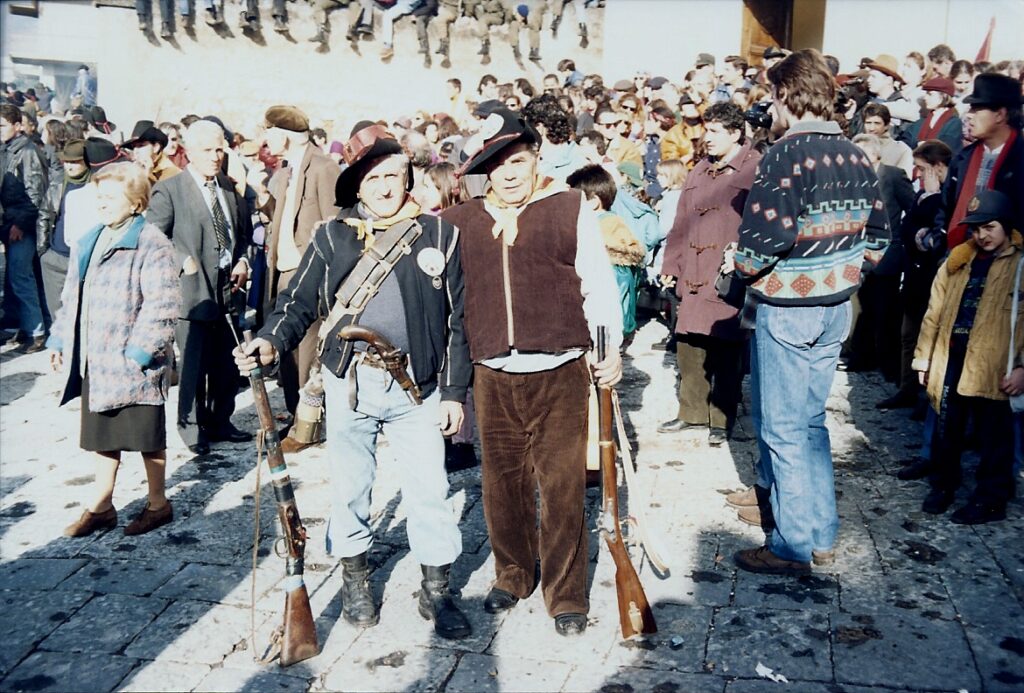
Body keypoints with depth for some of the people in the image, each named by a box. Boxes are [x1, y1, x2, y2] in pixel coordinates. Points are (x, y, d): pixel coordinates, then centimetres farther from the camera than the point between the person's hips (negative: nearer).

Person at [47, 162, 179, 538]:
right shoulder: (88, 243, 12)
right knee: (101, 433, 16)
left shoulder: (152, 245, -14)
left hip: (132, 362, -7)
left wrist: (140, 351, -22)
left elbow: (160, 307, -19)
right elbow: (71, 298, 19)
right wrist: (61, 339, 15)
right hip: (93, 359, 8)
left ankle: (158, 504, 22)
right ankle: (101, 506, 29)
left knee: (146, 434, 5)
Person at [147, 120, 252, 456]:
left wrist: (242, 260, 5)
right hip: (192, 291, -6)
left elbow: (242, 230, 21)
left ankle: (220, 422, 28)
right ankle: (192, 427, 17)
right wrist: (184, 261, -18)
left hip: (227, 289, 6)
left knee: (226, 364, 13)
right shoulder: (169, 190, -6)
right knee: (194, 365, 0)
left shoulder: (228, 186, 14)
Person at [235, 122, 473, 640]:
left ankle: (436, 589, 20)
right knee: (349, 485, 11)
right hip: (349, 383, 1)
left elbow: (457, 318, 3)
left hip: (416, 385, -1)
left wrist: (454, 391, 0)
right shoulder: (332, 237, 5)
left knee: (429, 489, 2)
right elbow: (300, 301, 4)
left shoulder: (438, 234, 3)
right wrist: (271, 342, -17)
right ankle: (354, 577, 32)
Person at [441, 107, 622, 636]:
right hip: (492, 375, 3)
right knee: (503, 483, 13)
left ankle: (566, 595, 16)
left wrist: (611, 346, -2)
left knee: (562, 487, 2)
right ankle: (513, 575, 32)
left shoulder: (571, 208, 2)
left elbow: (598, 281, 2)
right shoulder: (461, 222, 9)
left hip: (559, 373, -2)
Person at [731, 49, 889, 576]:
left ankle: (795, 545, 12)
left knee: (784, 426, 3)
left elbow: (763, 240, -24)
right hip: (837, 306, 7)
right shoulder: (856, 157, 4)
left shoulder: (785, 155, -18)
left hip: (787, 308, -7)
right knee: (808, 417, 19)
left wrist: (743, 268, -4)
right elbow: (877, 237, 9)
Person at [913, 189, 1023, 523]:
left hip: (994, 365, -4)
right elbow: (934, 314, 13)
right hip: (951, 357, 4)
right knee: (946, 429, 13)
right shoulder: (957, 261, 12)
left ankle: (991, 499, 18)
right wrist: (924, 358, 10)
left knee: (993, 436, 6)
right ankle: (943, 484, 30)